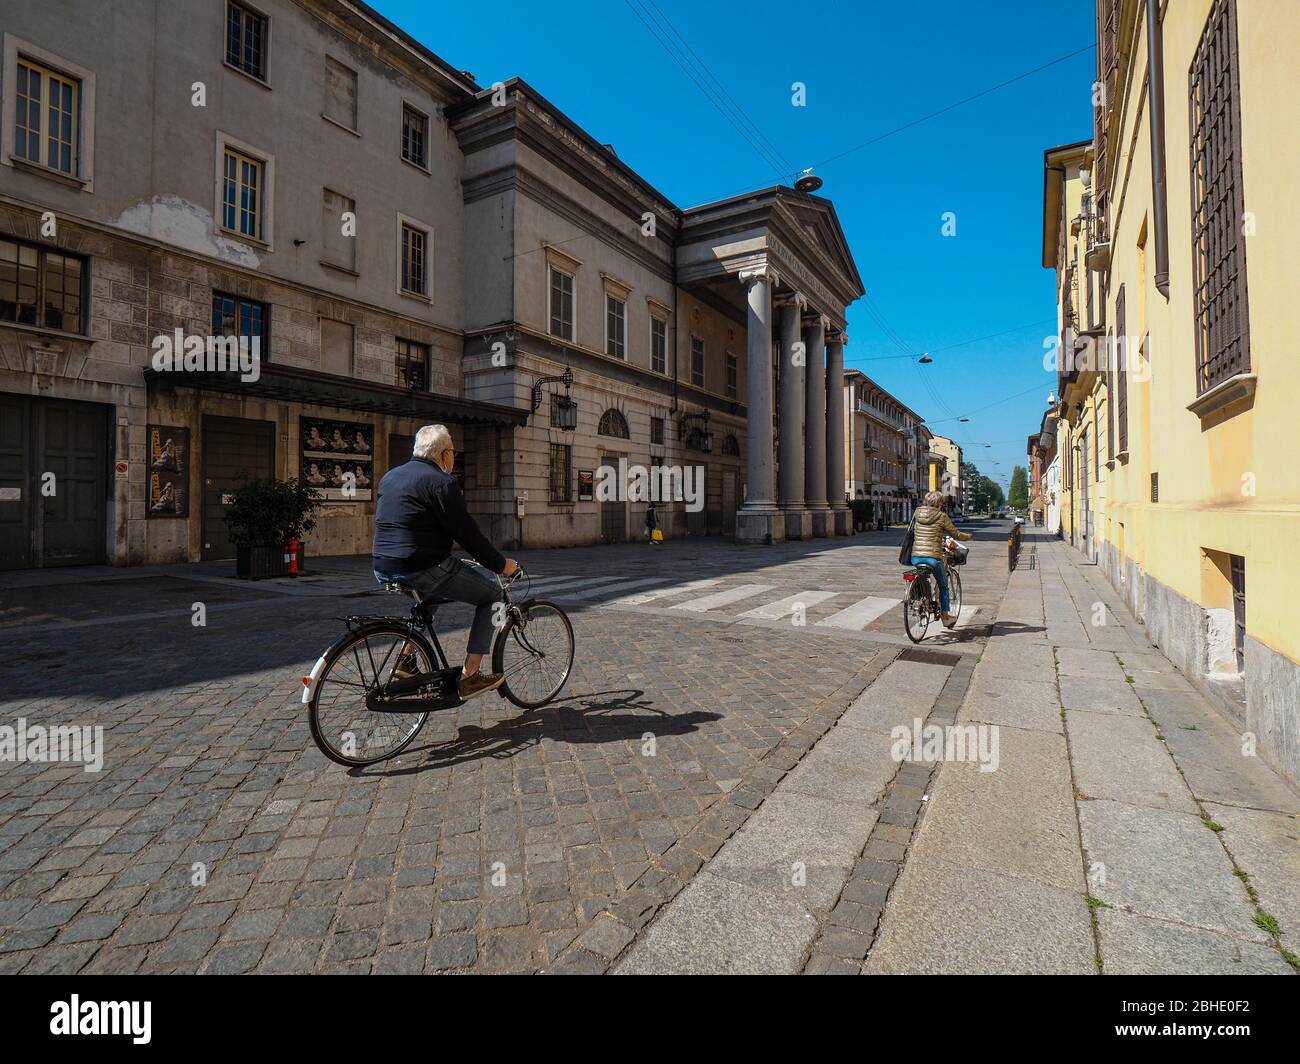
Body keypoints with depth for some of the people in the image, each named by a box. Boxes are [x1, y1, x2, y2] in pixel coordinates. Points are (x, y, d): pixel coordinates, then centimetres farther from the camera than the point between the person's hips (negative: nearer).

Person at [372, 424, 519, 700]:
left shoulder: (390, 476, 16)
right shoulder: (441, 482, -11)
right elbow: (467, 533, -13)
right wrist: (501, 564, -3)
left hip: (382, 568, 9)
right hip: (422, 570, -9)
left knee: (430, 591, 38)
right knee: (491, 592, 5)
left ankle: (406, 657, 27)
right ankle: (469, 675, 3)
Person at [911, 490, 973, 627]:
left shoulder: (917, 513, 7)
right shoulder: (942, 516, -4)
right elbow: (956, 534, 4)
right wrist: (970, 536, 25)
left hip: (916, 557, 3)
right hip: (933, 557, -3)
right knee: (943, 586, 17)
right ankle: (946, 617, 25)